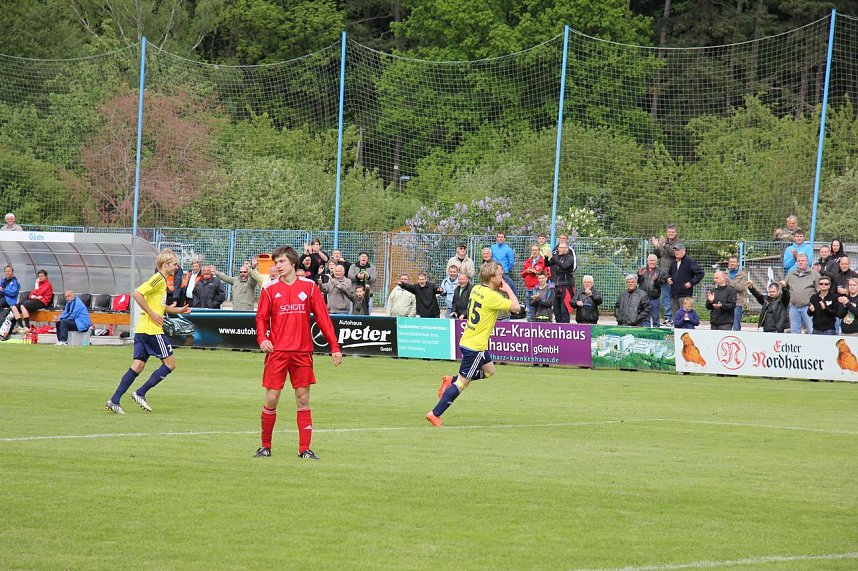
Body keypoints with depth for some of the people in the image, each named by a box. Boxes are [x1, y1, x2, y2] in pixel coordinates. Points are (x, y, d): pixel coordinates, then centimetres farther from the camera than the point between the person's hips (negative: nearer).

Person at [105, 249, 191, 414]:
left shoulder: (162, 280, 19)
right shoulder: (158, 279, -11)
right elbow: (138, 294, -22)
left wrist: (177, 310, 21)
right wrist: (152, 314, -19)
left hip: (142, 329, 9)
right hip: (152, 329, -9)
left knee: (138, 366, 5)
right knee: (170, 363, -1)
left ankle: (114, 401, -1)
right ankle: (140, 393, -1)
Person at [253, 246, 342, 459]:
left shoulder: (309, 287, 4)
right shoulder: (270, 289, 4)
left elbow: (322, 317, 5)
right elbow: (261, 318, 7)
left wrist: (334, 347, 0)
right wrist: (262, 338, -13)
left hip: (302, 352, 1)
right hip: (277, 351, -1)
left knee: (303, 399, 2)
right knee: (271, 399, -3)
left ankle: (305, 449, 6)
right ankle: (265, 446, 10)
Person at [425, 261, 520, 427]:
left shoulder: (476, 289, 4)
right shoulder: (491, 297, -22)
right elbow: (516, 307, -20)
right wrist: (508, 289, -6)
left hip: (467, 341, 9)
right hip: (475, 347, -9)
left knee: (489, 370, 25)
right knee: (462, 382, -2)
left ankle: (450, 381, 20)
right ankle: (435, 414, -1)